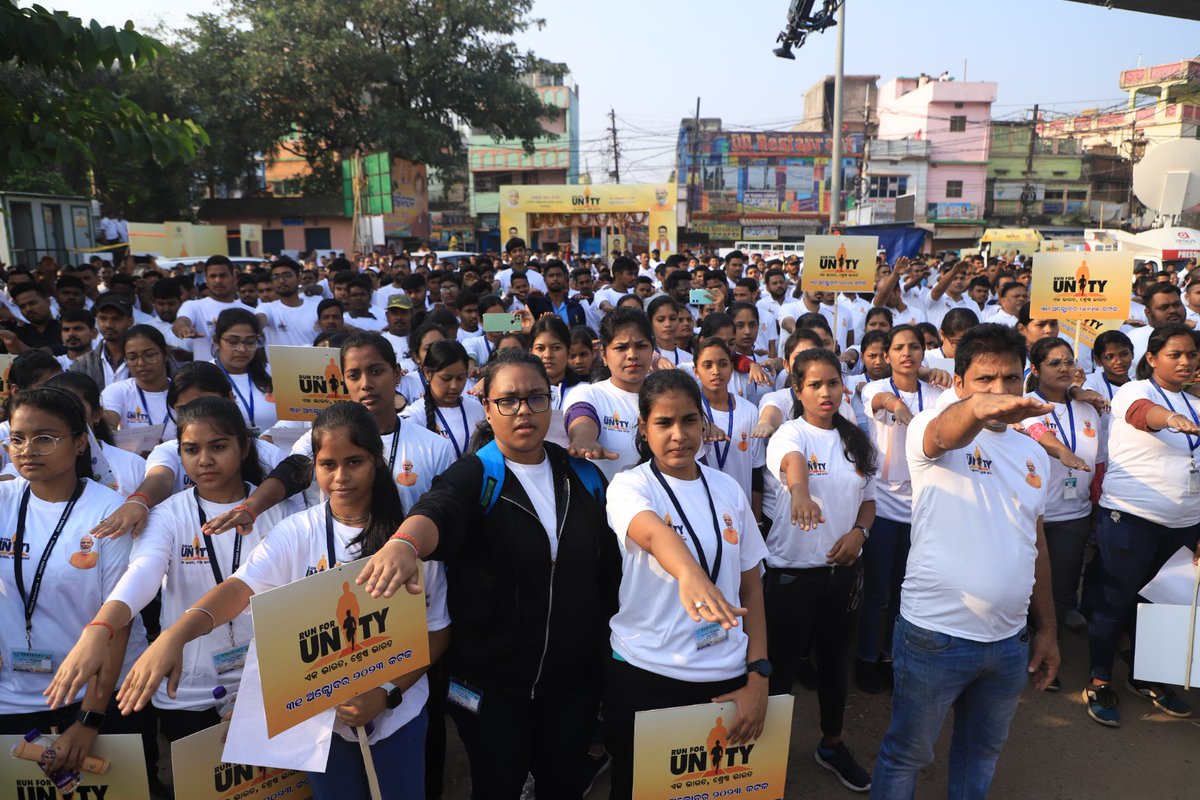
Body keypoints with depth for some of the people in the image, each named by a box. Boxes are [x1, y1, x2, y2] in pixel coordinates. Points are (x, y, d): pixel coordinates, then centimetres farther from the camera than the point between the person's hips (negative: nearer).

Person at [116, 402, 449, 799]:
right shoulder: (296, 533, -9)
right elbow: (240, 587, -23)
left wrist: (388, 693, -16)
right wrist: (174, 636, -40)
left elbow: (436, 629, -5)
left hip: (398, 712, 0)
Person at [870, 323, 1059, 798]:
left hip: (1011, 641, 6)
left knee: (982, 751, 23)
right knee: (907, 754, 11)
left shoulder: (1033, 453, 7)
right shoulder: (930, 430, -11)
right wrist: (978, 406, -59)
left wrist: (1047, 629, 15)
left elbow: (1037, 545, 15)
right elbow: (945, 432, -37)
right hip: (935, 635, -5)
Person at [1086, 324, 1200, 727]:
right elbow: (1143, 413, -32)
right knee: (1118, 599, 2)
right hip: (1131, 517, -6)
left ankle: (1145, 678, 32)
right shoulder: (1133, 392, -7)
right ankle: (1099, 682, 14)